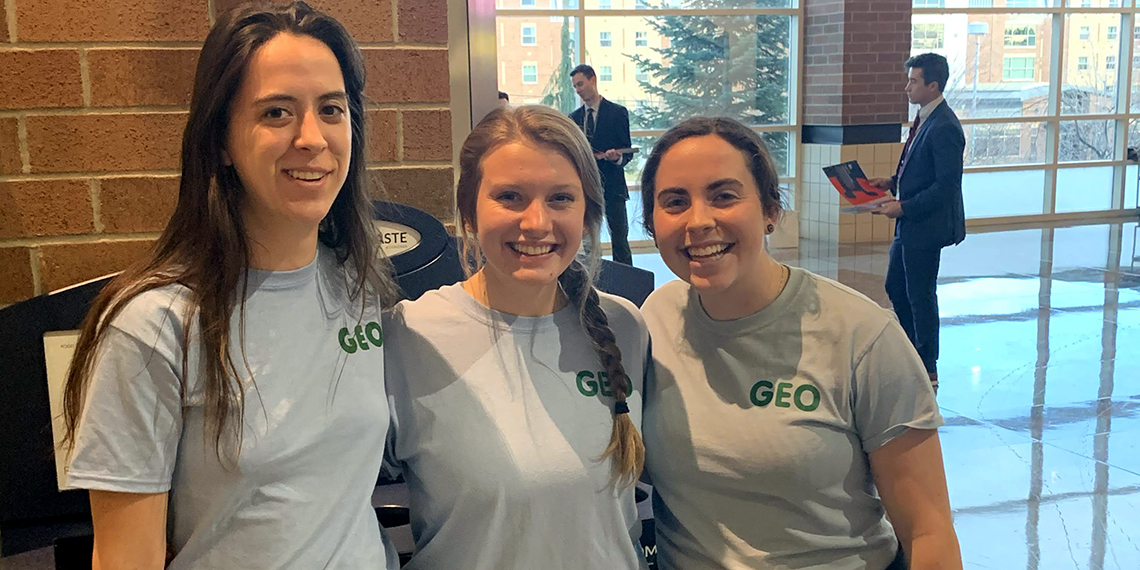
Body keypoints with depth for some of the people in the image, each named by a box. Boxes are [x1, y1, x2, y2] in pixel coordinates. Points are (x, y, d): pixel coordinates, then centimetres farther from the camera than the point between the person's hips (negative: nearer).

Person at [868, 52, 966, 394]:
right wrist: (893, 182, 6)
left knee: (920, 295, 1)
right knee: (896, 288, 18)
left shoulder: (944, 127, -21)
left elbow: (946, 185, -23)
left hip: (926, 225, -10)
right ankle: (912, 353, 33)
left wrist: (904, 207, -22)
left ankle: (928, 371, 15)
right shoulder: (924, 118, 9)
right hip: (909, 224, 10)